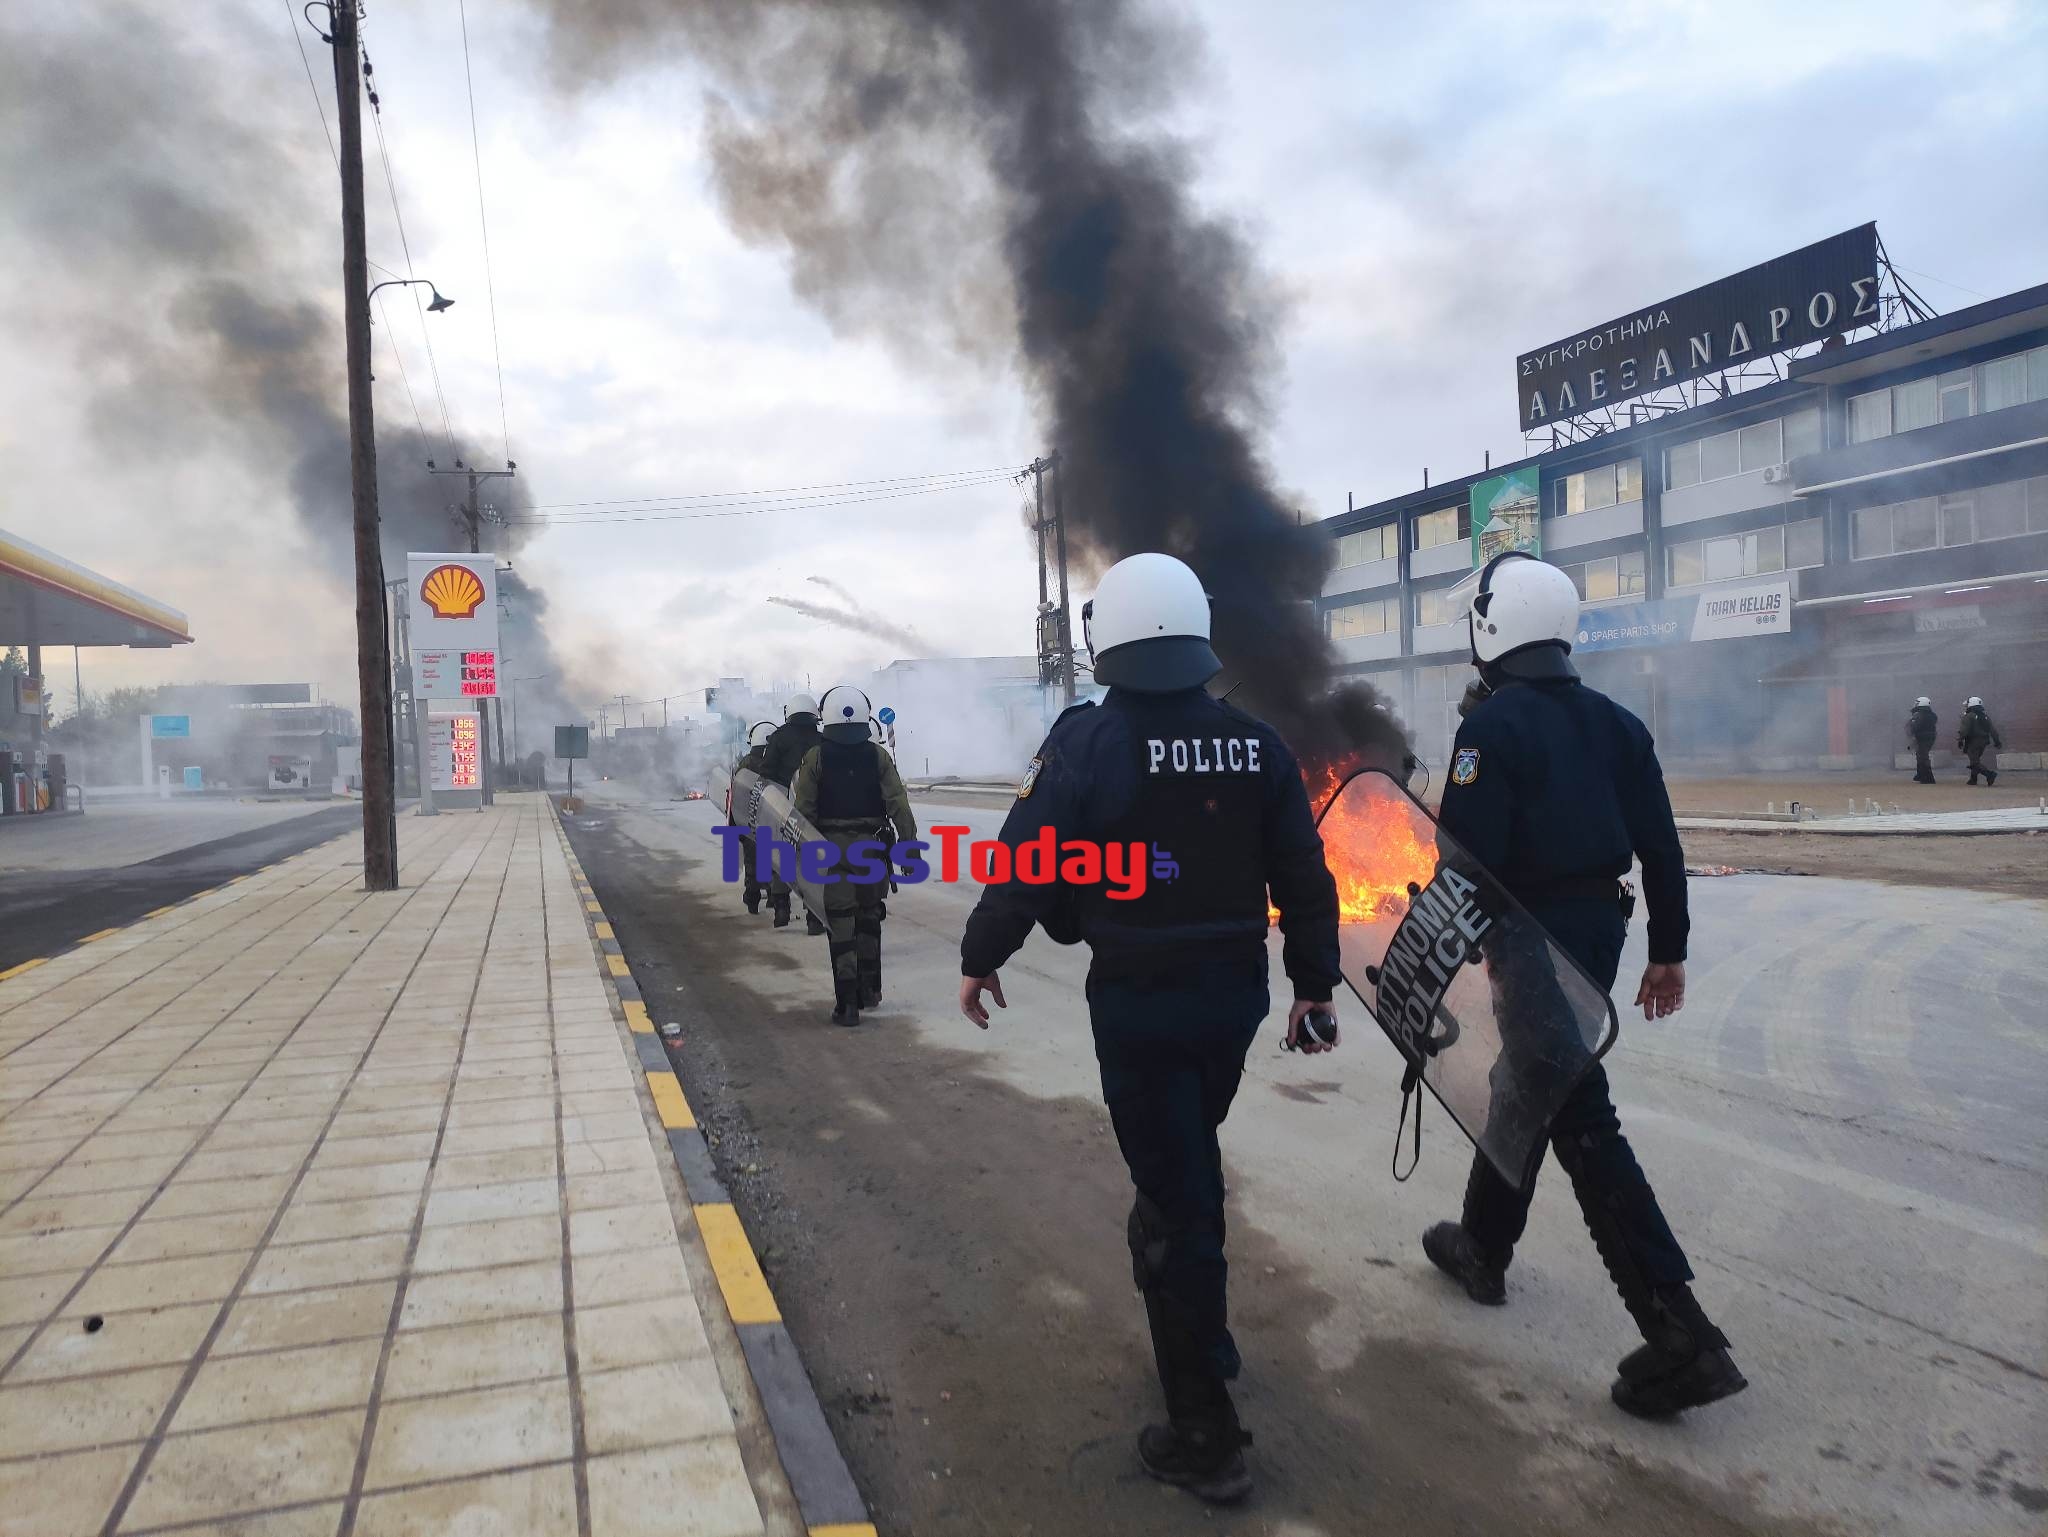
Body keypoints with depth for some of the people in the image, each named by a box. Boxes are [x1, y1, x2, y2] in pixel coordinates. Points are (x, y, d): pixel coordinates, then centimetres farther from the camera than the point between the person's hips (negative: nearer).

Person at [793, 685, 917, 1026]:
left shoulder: (815, 757, -4)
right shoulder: (878, 755, -1)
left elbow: (805, 809, -5)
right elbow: (897, 803, -5)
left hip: (833, 849, -2)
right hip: (872, 848, 2)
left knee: (841, 926, 2)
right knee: (869, 919, 19)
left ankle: (848, 1003, 0)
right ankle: (869, 990, 28)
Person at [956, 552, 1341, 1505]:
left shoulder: (1091, 739, -14)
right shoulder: (1255, 742, 0)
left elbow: (1027, 860, -13)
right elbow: (1303, 877, 3)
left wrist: (980, 957, 3)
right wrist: (1314, 985, 14)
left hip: (1136, 1000, -5)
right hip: (1234, 992, 5)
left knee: (1177, 1192, 3)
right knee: (1188, 1165, 26)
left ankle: (1206, 1435, 13)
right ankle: (1194, 1337, 44)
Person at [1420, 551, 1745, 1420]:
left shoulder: (1493, 725, -16)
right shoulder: (1612, 721, 8)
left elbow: (1467, 861, -21)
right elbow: (1660, 844, 9)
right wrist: (1668, 948, 16)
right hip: (1597, 930, 8)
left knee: (1583, 1128, 1)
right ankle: (1483, 1247, 28)